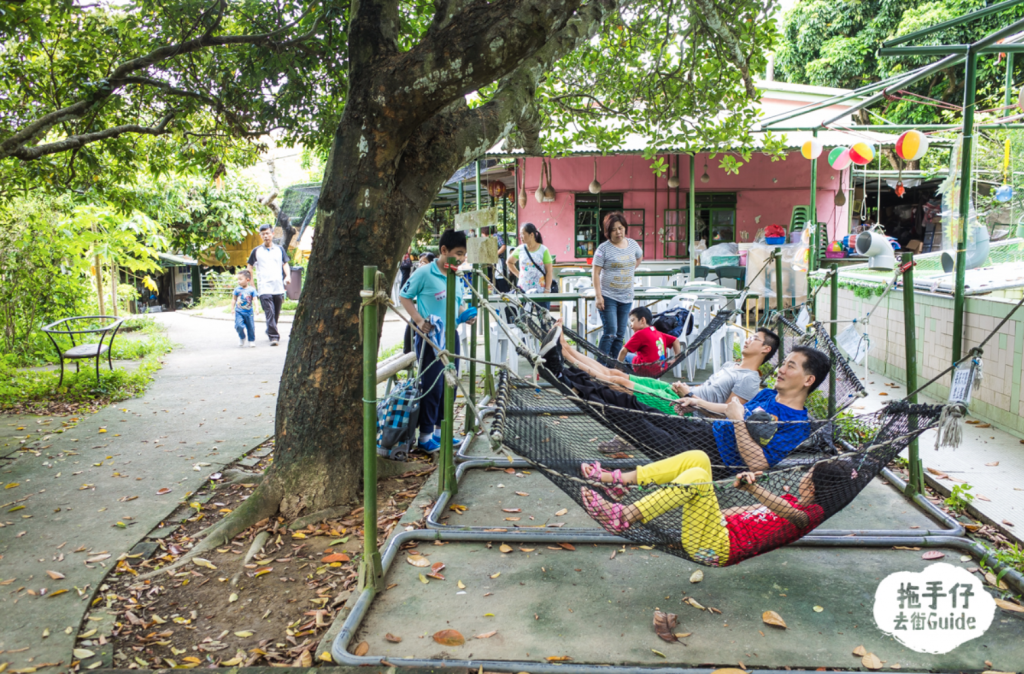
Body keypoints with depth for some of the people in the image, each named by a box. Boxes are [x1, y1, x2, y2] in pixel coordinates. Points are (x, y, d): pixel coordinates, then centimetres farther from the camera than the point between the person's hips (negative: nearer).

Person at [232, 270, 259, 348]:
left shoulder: (251, 290, -4)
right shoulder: (237, 289, -1)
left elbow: (255, 300, -6)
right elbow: (234, 299, 9)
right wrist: (232, 308, 5)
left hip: (249, 312, 0)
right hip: (239, 312, 0)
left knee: (251, 327, 5)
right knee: (239, 325, -15)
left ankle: (252, 341, 24)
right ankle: (242, 337, 12)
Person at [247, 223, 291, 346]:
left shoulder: (279, 249, 13)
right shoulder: (256, 251, 7)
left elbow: (285, 264, 15)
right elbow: (249, 267, 11)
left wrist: (288, 276, -3)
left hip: (278, 287, 3)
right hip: (264, 288, -3)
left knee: (276, 313, 10)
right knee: (269, 313, -14)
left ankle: (270, 331, 31)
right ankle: (273, 336, -17)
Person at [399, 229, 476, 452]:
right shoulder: (424, 273, -12)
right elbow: (404, 296, -6)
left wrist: (465, 316, 2)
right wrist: (419, 320, -18)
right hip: (430, 337, -7)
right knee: (432, 386, -3)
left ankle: (440, 429, 26)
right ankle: (425, 435, 9)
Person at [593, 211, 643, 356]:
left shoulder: (632, 244, 7)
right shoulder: (604, 248, -8)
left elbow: (639, 258, 29)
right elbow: (596, 273, -10)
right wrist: (598, 296, -17)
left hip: (626, 297, 5)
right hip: (608, 297, -5)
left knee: (620, 334, 7)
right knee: (610, 332, -12)